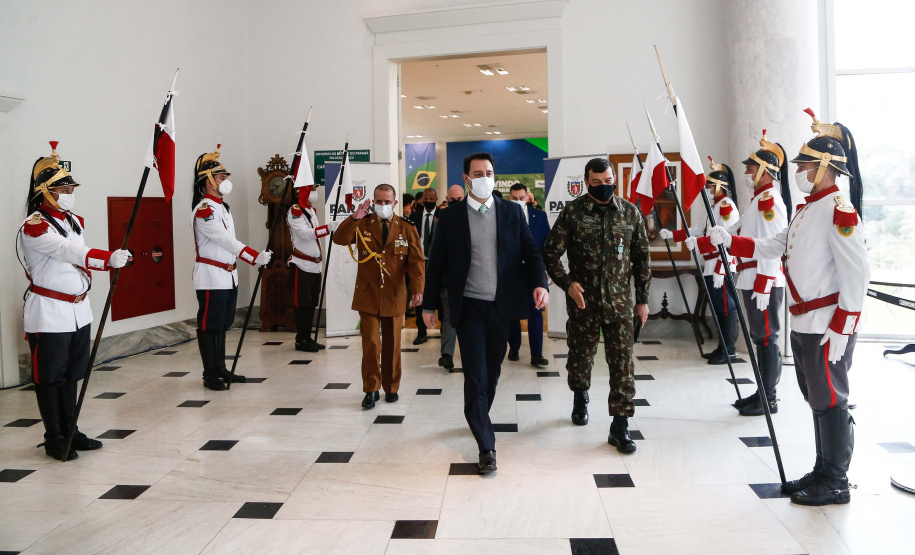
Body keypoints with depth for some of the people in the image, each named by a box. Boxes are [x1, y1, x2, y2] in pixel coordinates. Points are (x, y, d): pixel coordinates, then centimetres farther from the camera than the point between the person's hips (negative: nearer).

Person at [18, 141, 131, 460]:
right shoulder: (34, 227, -14)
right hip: (49, 314, -8)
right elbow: (69, 251, -29)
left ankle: (71, 431, 26)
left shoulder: (75, 221, 11)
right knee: (49, 377, 3)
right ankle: (54, 439, 13)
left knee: (72, 374, 15)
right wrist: (109, 259, -41)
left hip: (79, 310, 8)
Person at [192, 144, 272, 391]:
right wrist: (256, 257, -31)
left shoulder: (222, 206, 15)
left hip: (229, 276, 9)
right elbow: (226, 241, -25)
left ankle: (221, 369, 23)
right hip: (211, 277, -9)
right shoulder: (204, 210, -15)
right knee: (209, 327, -1)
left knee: (223, 325, 14)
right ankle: (210, 376, 6)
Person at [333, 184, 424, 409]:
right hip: (368, 296, 0)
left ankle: (391, 388, 25)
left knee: (392, 344, 10)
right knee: (371, 343, -4)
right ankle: (371, 389, 9)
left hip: (394, 296, 1)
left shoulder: (407, 228, 1)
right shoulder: (362, 225, 3)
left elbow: (416, 261, -6)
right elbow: (339, 239, -13)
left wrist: (418, 289, -18)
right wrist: (354, 218, -26)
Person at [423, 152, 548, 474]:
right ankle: (486, 446, -1)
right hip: (469, 306, -2)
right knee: (475, 375, -6)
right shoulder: (450, 217, 1)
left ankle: (478, 419, 38)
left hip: (502, 305, 3)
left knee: (492, 371, 14)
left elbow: (530, 250, 2)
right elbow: (437, 262, 4)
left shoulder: (512, 213, 5)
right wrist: (429, 304, 4)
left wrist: (540, 282, -16)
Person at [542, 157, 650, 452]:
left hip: (620, 301, 1)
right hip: (583, 301, 0)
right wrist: (567, 283, -15)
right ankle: (580, 397, 43)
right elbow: (550, 253, -2)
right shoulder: (572, 212, -3)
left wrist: (642, 298, 7)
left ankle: (620, 425, 5)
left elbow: (641, 258, 9)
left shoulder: (630, 212, 3)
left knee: (622, 362, -3)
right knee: (580, 356, 14)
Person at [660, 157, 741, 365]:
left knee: (726, 307, -5)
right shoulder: (716, 206, 20)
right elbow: (699, 230, 19)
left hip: (721, 267, -10)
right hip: (711, 267, 10)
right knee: (718, 308, 12)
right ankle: (723, 348, 19)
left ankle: (730, 351, 1)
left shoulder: (727, 205, -12)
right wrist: (672, 235, 12)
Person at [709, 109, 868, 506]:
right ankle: (823, 472, 31)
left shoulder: (839, 209, -15)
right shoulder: (806, 209, 14)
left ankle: (835, 484, 14)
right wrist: (730, 241, 8)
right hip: (803, 323, 10)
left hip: (828, 327, -10)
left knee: (829, 402, 1)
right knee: (816, 399, 17)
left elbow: (857, 272, -20)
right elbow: (772, 247, 20)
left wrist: (841, 328, -22)